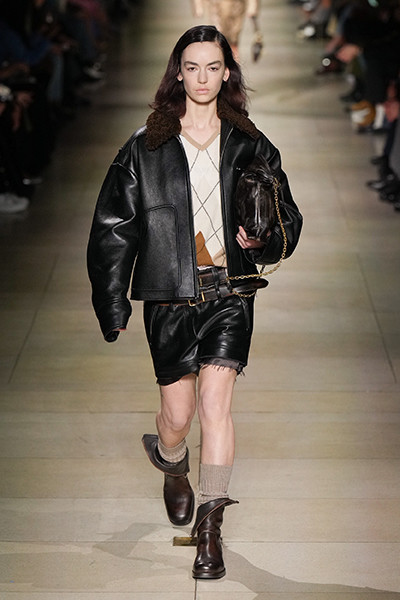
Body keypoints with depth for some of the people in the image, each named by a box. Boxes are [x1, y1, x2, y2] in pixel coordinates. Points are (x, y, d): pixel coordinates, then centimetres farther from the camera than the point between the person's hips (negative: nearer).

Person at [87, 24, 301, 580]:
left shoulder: (250, 146, 6)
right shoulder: (145, 148, 2)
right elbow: (113, 228, 4)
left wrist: (262, 239, -10)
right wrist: (113, 305, 1)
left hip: (229, 290, 0)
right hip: (170, 294, 0)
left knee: (215, 402, -12)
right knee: (178, 414, 6)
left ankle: (209, 527, -1)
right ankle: (173, 469, 43)